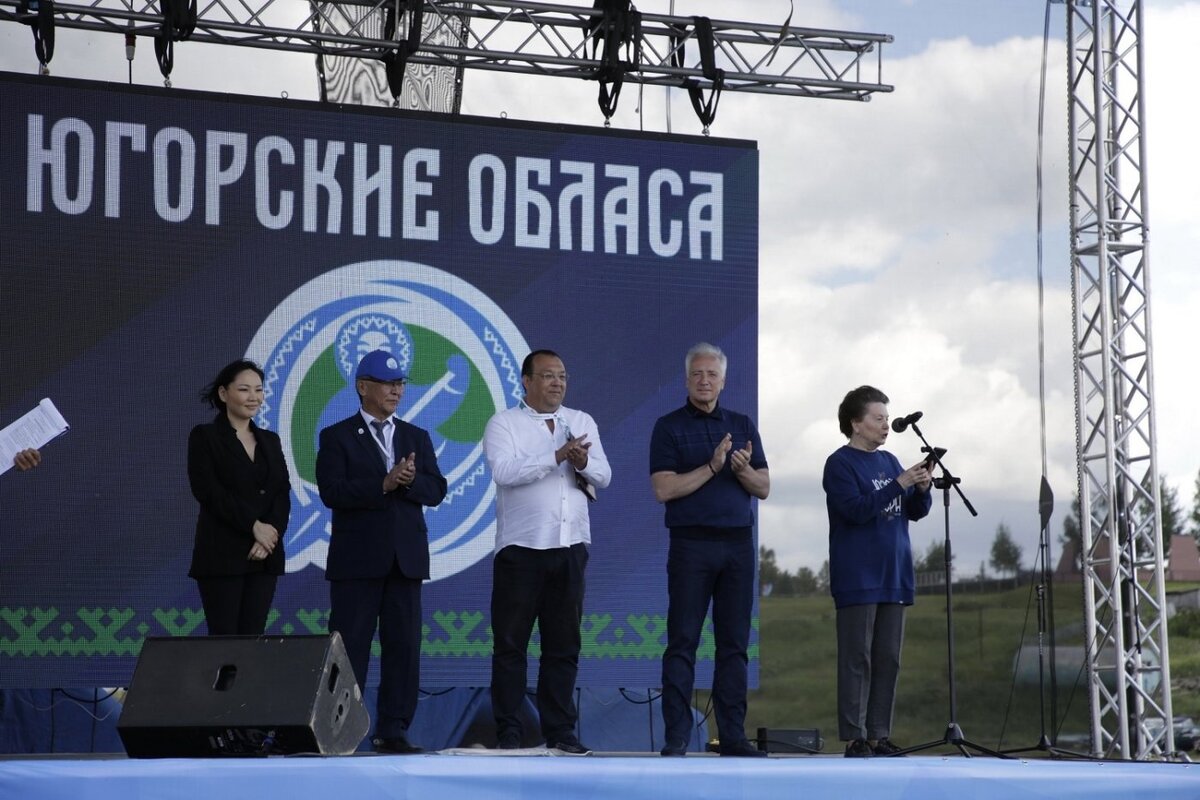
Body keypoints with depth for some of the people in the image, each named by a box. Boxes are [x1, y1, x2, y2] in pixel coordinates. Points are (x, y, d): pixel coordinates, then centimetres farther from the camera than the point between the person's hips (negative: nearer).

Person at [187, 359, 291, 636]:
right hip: (221, 554, -5)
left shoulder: (270, 440, 15)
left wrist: (269, 537, -11)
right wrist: (253, 525, -15)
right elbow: (207, 491, -11)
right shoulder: (204, 437, 0)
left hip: (264, 555, 5)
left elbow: (283, 494, 6)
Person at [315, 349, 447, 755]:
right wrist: (384, 484, -19)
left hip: (406, 557, 4)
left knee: (403, 646, 2)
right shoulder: (337, 437, 2)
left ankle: (393, 730, 8)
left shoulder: (417, 437, 14)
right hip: (357, 558, -4)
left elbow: (436, 490, 5)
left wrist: (410, 481, -15)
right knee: (349, 647, -2)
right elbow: (331, 492, -12)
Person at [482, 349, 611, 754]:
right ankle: (508, 732, 4)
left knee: (564, 644, 6)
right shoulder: (504, 424, 1)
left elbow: (603, 476, 4)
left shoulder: (583, 423, 13)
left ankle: (560, 731, 11)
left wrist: (584, 463, -18)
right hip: (520, 549, -4)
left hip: (570, 547, 4)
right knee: (511, 643, -1)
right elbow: (504, 471, -16)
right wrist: (558, 456, -21)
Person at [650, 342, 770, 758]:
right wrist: (712, 467, -15)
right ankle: (676, 736, -3)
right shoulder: (669, 427, 2)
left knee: (735, 643, 4)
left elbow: (763, 488, 9)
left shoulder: (742, 425, 13)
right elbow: (664, 489, -9)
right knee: (682, 642, -4)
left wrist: (743, 469, -11)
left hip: (738, 543, 4)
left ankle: (733, 735, 8)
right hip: (691, 544, -3)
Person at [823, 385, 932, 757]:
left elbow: (916, 511, 14)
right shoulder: (840, 464, -5)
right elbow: (857, 509, -17)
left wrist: (922, 488, -6)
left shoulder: (889, 461, 14)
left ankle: (879, 734, 10)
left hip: (893, 578, 7)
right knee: (857, 659, -5)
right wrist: (899, 484, -20)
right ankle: (855, 737, -3)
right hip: (858, 580, -6)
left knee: (888, 660, 5)